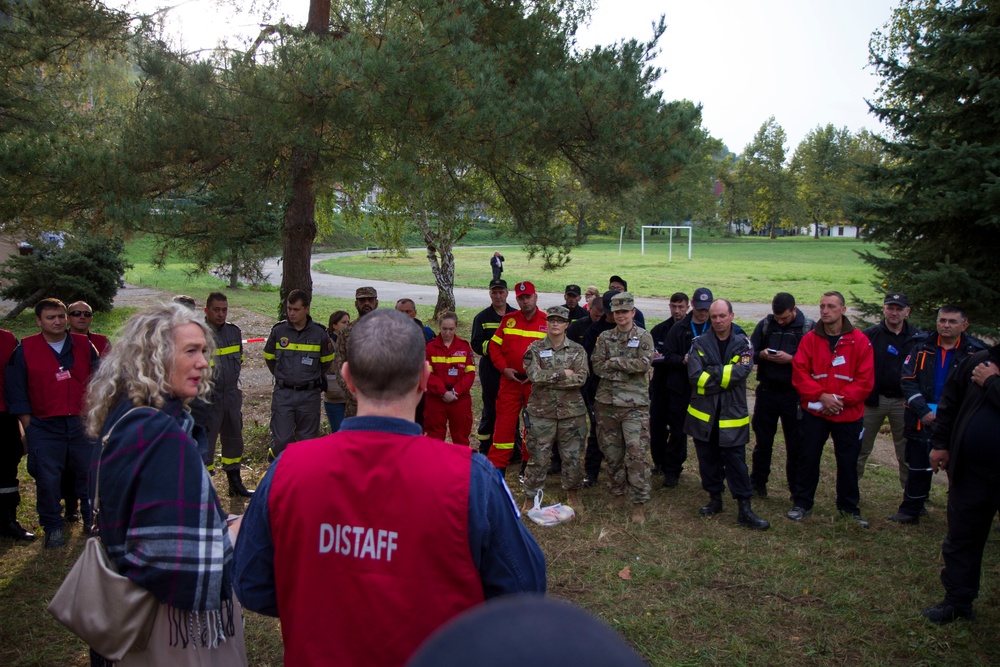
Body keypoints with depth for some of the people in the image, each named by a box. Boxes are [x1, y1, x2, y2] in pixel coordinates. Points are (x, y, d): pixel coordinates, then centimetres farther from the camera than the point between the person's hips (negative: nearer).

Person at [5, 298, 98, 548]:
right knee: (47, 479, 3)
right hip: (44, 427, -1)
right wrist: (28, 424, -2)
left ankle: (93, 520, 23)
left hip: (82, 423, 2)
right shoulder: (24, 350, 0)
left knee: (91, 473, 7)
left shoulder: (83, 345, 6)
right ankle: (53, 528, 16)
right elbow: (16, 391, 2)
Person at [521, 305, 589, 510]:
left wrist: (547, 378, -15)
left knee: (573, 456, 9)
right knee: (538, 457, 4)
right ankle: (531, 497, 17)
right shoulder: (535, 349, 0)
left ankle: (573, 494, 29)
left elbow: (580, 378, -11)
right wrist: (563, 374, -15)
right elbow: (533, 374, -16)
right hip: (541, 411, -1)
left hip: (571, 411, 2)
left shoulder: (577, 350, 3)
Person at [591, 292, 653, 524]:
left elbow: (643, 364, -14)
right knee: (611, 450, 12)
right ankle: (617, 491, 31)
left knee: (636, 453, -7)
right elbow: (597, 366, -2)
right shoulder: (605, 337, 10)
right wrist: (627, 370, -10)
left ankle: (639, 503, 0)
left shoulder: (643, 337, 2)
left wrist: (614, 362, -9)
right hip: (606, 402, 4)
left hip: (635, 404, -3)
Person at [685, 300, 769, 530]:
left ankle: (745, 509, 9)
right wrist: (725, 379, -15)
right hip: (703, 415, 2)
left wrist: (711, 373, -16)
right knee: (708, 460, 12)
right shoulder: (700, 343, 0)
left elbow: (742, 371, -17)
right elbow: (694, 376, -13)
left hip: (732, 415, -1)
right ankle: (715, 499, 29)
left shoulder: (743, 343, 0)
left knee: (736, 462, 2)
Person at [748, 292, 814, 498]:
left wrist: (791, 359, -22)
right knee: (763, 440, 13)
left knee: (796, 444, 7)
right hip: (767, 391, 3)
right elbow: (749, 353, 6)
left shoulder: (809, 327, -5)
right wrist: (761, 355, -14)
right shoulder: (765, 325, 3)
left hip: (794, 394, -2)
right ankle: (758, 482, 27)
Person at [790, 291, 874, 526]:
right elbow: (799, 373, -7)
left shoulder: (859, 341, -4)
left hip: (849, 413, 0)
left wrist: (840, 398, -16)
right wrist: (821, 396, -17)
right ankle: (802, 503, 20)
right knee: (808, 458, 7)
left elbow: (866, 379, -7)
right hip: (814, 411, 0)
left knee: (848, 462, 10)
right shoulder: (810, 339, -1)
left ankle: (849, 507, 27)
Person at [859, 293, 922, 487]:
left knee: (907, 451, 11)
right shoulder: (870, 335, -3)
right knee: (860, 447, 6)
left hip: (903, 402, 1)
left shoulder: (917, 337, 1)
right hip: (873, 400, -1)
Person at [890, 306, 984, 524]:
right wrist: (923, 411, -12)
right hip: (922, 421, 1)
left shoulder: (975, 352, -1)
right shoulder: (922, 347, 2)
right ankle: (910, 511, 20)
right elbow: (907, 380, -3)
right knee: (918, 469, 10)